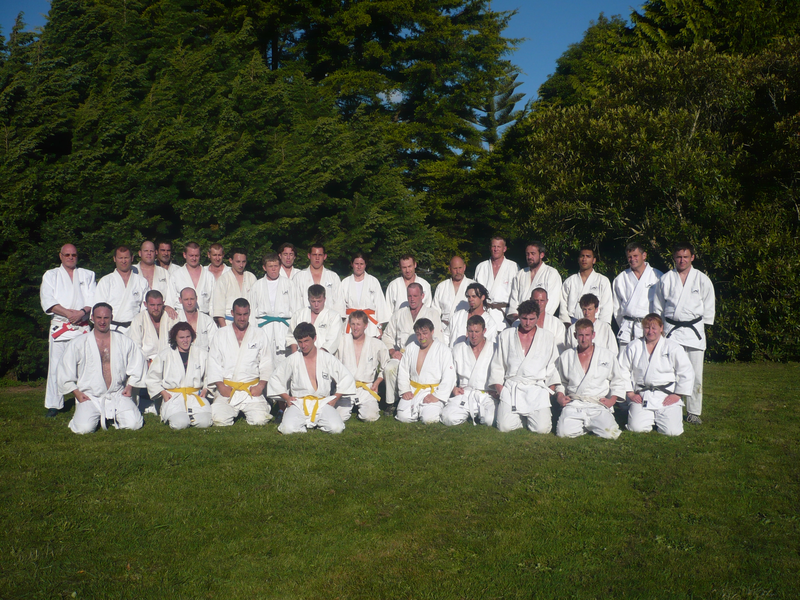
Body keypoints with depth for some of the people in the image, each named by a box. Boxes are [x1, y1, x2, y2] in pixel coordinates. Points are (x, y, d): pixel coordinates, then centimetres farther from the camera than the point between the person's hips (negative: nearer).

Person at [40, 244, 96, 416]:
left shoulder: (87, 275, 16)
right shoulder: (51, 275, 12)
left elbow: (94, 299, 5)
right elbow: (48, 301, -1)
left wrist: (82, 312, -15)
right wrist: (68, 313, -14)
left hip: (83, 327, 1)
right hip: (59, 327, -1)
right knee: (56, 366, -3)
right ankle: (54, 405, 3)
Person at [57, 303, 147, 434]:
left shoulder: (124, 342, 6)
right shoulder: (77, 344, 1)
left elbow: (137, 364, 16)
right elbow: (65, 371, 5)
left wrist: (130, 385, 7)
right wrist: (76, 392, -1)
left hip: (117, 395, 1)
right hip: (89, 397, -1)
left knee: (133, 424, -19)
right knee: (84, 428, -26)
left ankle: (113, 416, 15)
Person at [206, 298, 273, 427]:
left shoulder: (259, 335, 11)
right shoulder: (221, 335, 11)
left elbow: (266, 364, 7)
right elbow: (213, 363, 6)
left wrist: (261, 386, -7)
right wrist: (221, 386, -7)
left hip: (252, 391, 0)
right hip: (226, 390, 0)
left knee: (260, 420, -19)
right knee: (220, 419, -21)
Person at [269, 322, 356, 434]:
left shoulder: (328, 359, 4)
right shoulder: (292, 360, 5)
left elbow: (347, 378, 8)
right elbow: (275, 379, 16)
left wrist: (334, 399, 1)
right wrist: (286, 398, 5)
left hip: (323, 403, 0)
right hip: (299, 403, 0)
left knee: (336, 428, -26)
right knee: (288, 429, -29)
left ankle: (319, 422, 6)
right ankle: (304, 424, 4)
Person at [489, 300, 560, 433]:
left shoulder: (548, 338, 11)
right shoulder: (505, 336, 11)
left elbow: (553, 369, 12)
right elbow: (497, 367, 12)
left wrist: (549, 394, 1)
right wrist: (500, 392, 0)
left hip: (538, 389, 0)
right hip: (511, 388, 1)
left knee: (542, 428, -18)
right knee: (505, 427, -18)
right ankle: (521, 417, 15)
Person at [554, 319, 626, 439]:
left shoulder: (608, 355, 11)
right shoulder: (565, 356, 13)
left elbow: (618, 382, 17)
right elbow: (560, 381, 23)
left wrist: (612, 399, 0)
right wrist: (559, 395, 4)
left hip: (599, 406, 0)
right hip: (574, 406, 1)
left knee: (610, 433, -26)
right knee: (564, 432, -25)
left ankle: (590, 425, 8)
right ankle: (586, 426, 7)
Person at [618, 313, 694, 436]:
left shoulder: (673, 348, 2)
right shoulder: (633, 347, 5)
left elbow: (687, 373, 2)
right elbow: (623, 371, 8)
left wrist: (677, 395, -3)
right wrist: (630, 393, 1)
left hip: (667, 398, -1)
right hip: (641, 397, 1)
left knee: (672, 430, -17)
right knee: (637, 427, -18)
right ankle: (650, 417, 18)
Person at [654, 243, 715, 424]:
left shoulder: (702, 280, 4)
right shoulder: (665, 280, 5)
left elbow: (709, 307, 11)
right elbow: (658, 307, 13)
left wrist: (702, 327, 7)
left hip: (694, 329, 0)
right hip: (670, 330, 0)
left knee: (695, 373, 1)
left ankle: (693, 412, 13)